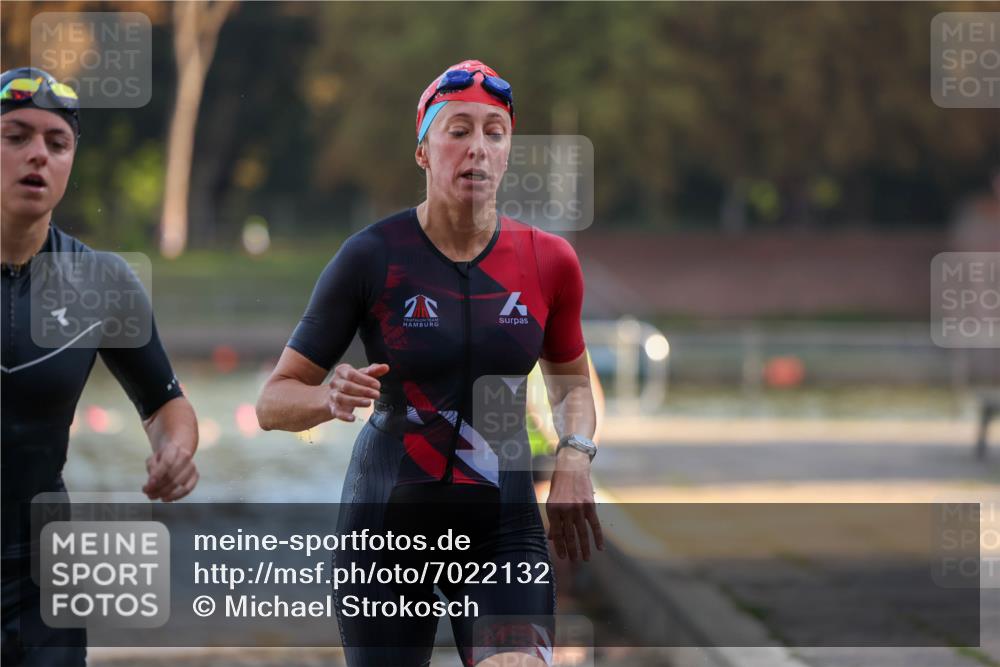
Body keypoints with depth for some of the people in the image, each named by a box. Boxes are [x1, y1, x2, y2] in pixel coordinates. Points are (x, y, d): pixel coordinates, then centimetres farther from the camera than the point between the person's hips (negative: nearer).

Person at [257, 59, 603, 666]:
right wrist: (331, 398, -28)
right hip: (387, 522, -1)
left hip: (504, 529, 1)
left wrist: (575, 456, -2)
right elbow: (274, 401, -6)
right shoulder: (371, 257, -8)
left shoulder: (549, 262, 0)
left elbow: (571, 382, 18)